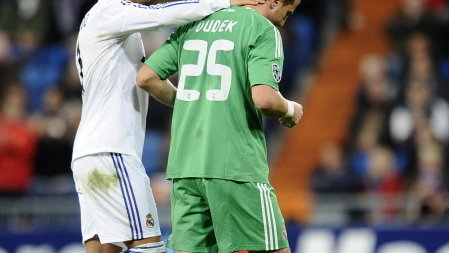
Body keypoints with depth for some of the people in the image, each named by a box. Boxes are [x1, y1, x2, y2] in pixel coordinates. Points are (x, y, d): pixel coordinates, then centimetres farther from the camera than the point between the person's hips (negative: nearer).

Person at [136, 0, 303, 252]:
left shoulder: (194, 24, 15)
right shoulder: (264, 30, -4)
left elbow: (146, 77, 12)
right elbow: (263, 98, -16)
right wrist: (290, 110, 5)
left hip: (185, 165, 6)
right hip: (235, 164, -6)